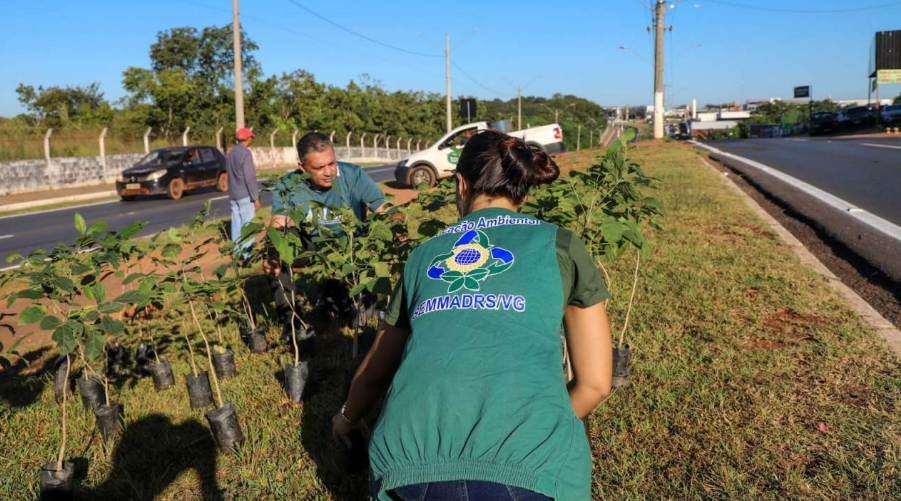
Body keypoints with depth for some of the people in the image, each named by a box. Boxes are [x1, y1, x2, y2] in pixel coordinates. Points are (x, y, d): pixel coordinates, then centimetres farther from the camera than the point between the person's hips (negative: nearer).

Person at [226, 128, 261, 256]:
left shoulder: (231, 153, 12)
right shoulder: (246, 153, -14)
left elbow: (230, 173, 17)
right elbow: (250, 177, -18)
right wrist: (256, 198, -15)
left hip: (233, 196, 8)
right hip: (245, 195, -8)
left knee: (237, 224, 10)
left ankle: (237, 251, 14)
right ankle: (246, 251, -5)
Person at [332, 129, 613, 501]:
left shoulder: (424, 254, 20)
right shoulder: (560, 246, 14)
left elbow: (376, 370, 33)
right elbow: (595, 382, 15)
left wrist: (348, 417, 52)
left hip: (408, 463, 3)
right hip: (526, 467, -3)